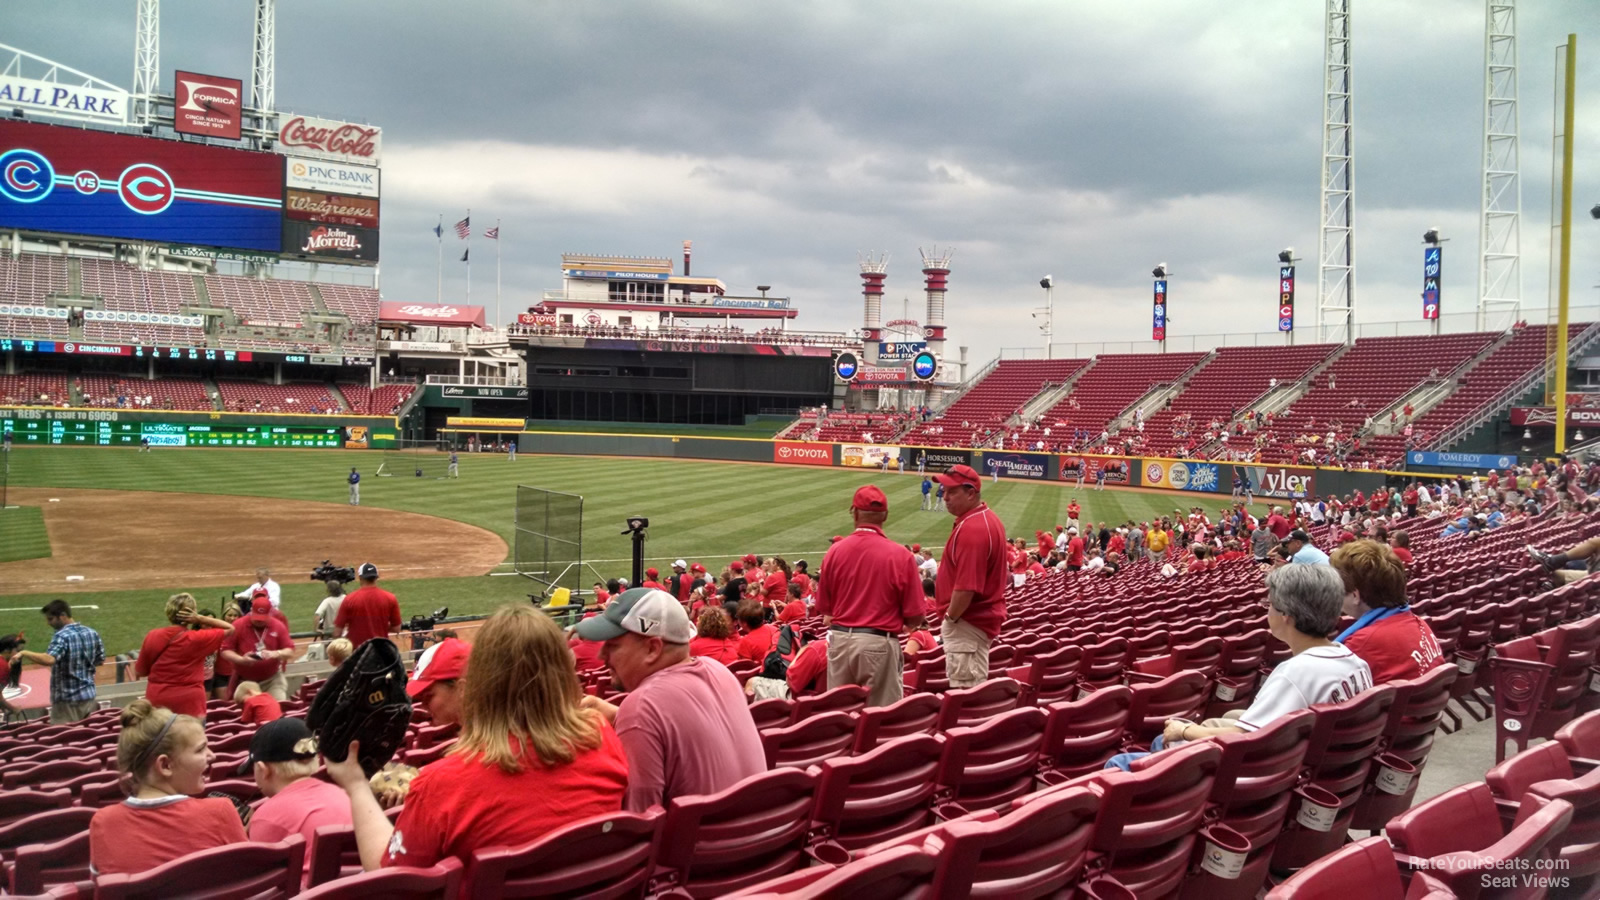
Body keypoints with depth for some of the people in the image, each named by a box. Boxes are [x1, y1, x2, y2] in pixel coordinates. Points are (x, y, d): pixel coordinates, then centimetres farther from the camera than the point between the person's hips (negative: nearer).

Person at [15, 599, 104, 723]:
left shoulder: (62, 636, -16)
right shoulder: (92, 633, 7)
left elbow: (49, 659, -33)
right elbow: (100, 660, 15)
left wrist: (24, 653, -23)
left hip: (67, 699, -7)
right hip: (88, 695, 8)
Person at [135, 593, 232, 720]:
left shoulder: (152, 637, -3)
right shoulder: (196, 639, -13)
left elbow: (139, 672, 6)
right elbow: (230, 629, 0)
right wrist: (200, 618, -8)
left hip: (157, 705, 3)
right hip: (190, 706, -3)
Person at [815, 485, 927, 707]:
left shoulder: (835, 551, -3)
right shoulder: (901, 555, -11)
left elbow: (824, 609, 8)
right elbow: (916, 618, -8)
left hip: (839, 640, 4)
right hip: (879, 644, -3)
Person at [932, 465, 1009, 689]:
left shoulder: (971, 529, -23)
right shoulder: (989, 518, 10)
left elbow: (967, 587, -28)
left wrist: (950, 618, -13)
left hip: (967, 622, -11)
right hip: (984, 618, 11)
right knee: (976, 688, 18)